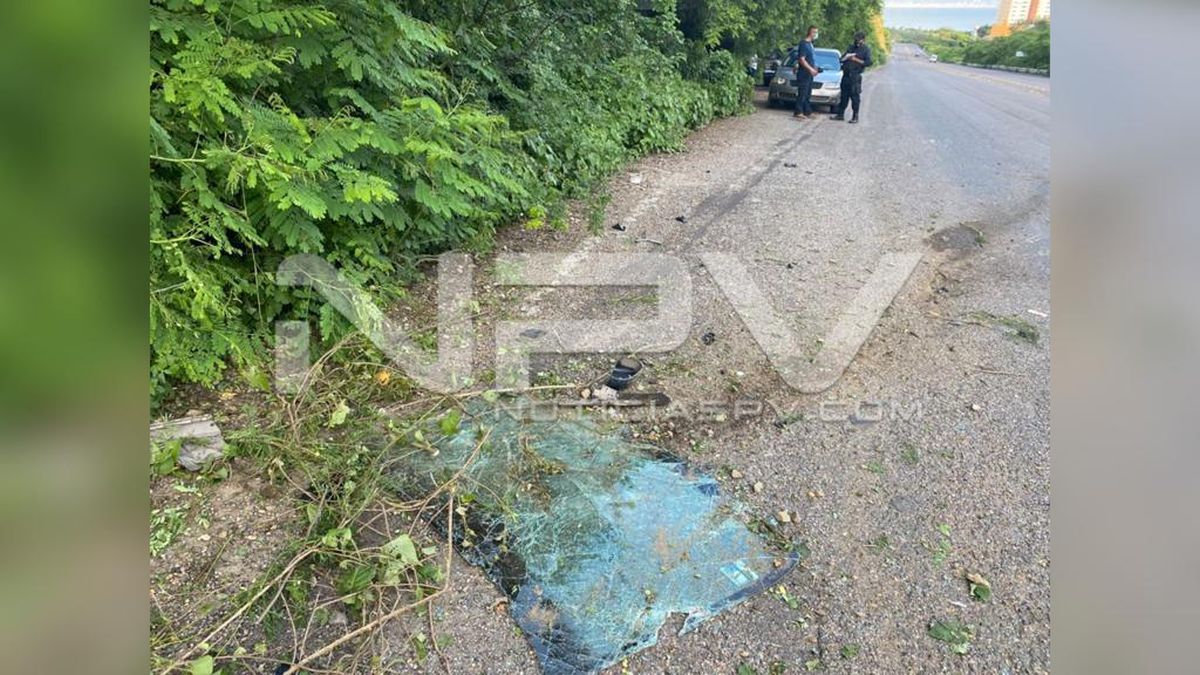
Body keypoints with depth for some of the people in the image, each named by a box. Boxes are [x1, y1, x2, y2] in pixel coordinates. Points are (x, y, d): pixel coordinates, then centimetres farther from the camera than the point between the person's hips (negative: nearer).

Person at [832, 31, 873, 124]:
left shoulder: (866, 50, 1)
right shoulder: (852, 47, 18)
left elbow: (868, 63, -9)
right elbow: (842, 59, 21)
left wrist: (856, 60, -14)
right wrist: (846, 58, -2)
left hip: (855, 76, -5)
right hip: (846, 75, 6)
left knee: (855, 97, -5)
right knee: (844, 95, 9)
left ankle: (855, 117, -1)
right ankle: (840, 114, 17)